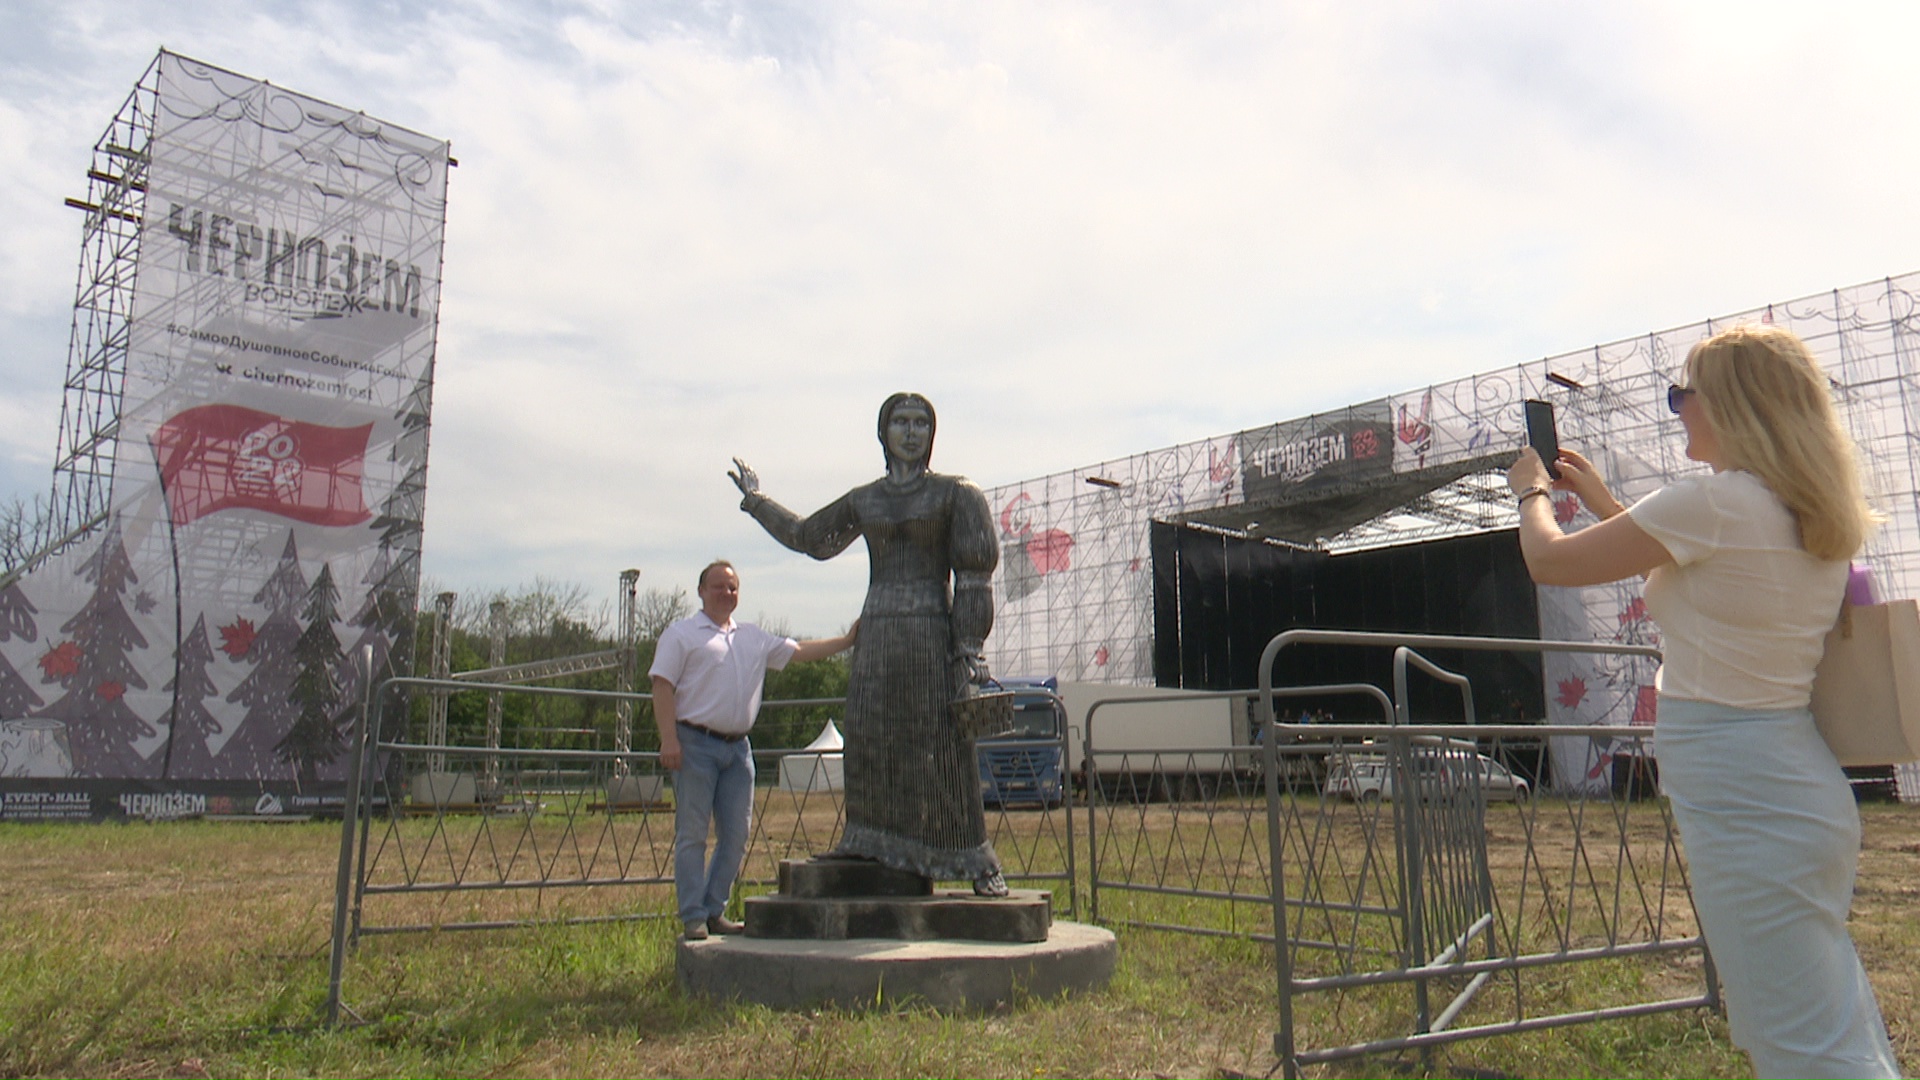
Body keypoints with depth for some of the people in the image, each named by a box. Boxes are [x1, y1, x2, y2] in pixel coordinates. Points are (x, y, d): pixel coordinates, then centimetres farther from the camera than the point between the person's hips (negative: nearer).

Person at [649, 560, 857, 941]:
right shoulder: (681, 634, 2)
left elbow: (800, 651, 23)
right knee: (692, 835, -2)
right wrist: (669, 739, -16)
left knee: (736, 835, 6)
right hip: (695, 744, -6)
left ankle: (714, 912, 17)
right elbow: (663, 686, -5)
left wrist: (847, 640, 15)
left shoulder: (754, 638, 19)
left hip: (738, 747, 6)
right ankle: (693, 918, 4)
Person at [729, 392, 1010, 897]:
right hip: (877, 637, 4)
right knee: (872, 747, 0)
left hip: (932, 635, -4)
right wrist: (755, 500, 38)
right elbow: (808, 537, 28)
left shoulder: (954, 494, 3)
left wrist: (968, 647, -10)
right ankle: (876, 857, 8)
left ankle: (977, 862, 4)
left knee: (945, 753, -5)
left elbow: (974, 573, -3)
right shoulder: (863, 501, 14)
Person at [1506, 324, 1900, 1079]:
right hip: (1803, 788, 10)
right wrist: (1599, 499, 25)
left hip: (1741, 799, -10)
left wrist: (1532, 490, 10)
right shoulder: (1813, 513, 9)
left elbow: (1550, 561, -10)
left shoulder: (1714, 502, -18)